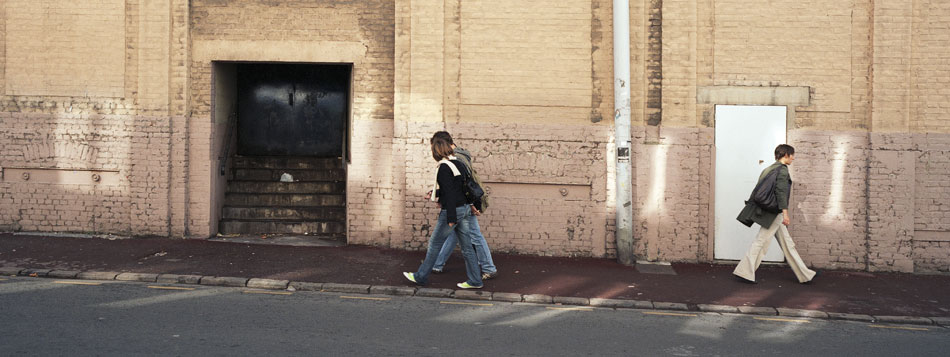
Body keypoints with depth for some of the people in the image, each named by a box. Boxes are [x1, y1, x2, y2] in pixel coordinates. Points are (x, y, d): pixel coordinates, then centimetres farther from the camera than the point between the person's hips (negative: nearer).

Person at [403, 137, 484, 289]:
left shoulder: (444, 168, -15)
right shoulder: (458, 163, 10)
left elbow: (449, 193, -20)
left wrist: (451, 217, -20)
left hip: (452, 210, -8)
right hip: (465, 208, 8)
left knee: (435, 243, 5)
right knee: (466, 246, 10)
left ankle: (421, 276, 16)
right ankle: (474, 280, 11)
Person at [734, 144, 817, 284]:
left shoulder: (771, 168, 16)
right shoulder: (782, 169, -11)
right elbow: (781, 191, -20)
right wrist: (785, 212, -23)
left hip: (774, 214, 10)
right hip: (775, 213, -10)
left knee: (787, 243, 11)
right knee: (761, 241, -6)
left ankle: (804, 274, 15)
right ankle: (744, 271, -3)